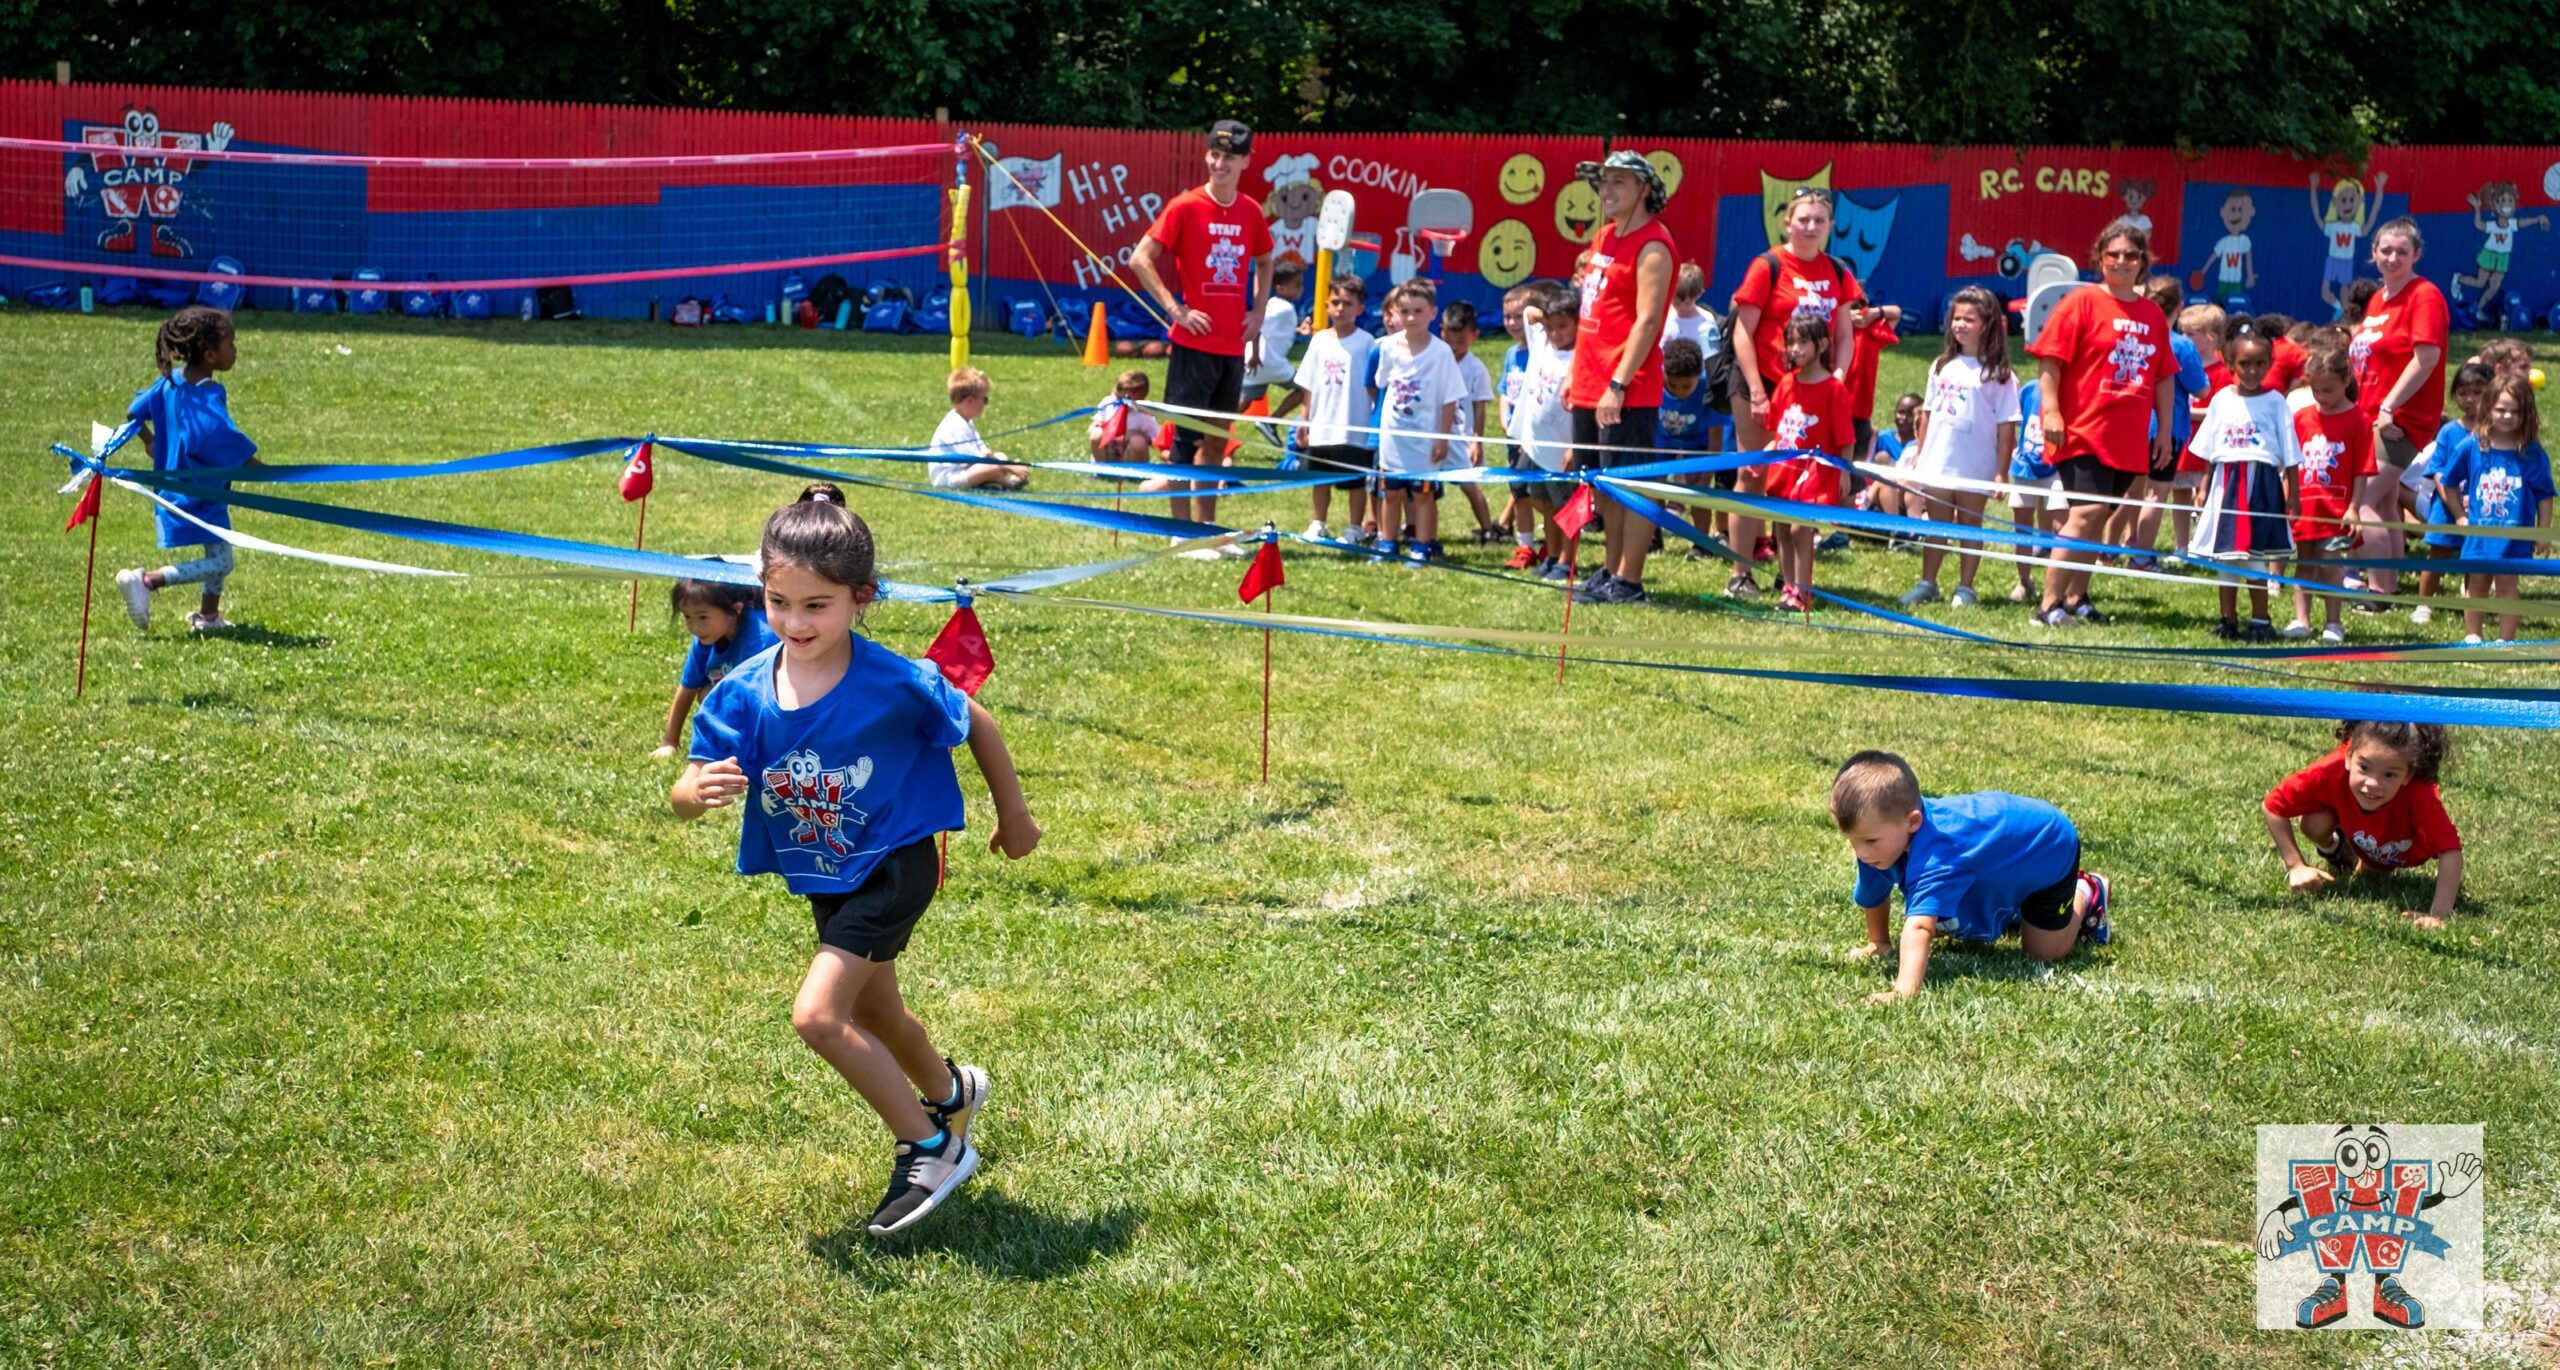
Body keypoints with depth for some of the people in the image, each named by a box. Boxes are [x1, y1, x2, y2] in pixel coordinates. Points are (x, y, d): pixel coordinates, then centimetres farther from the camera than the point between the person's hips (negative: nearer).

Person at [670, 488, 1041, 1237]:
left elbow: (976, 723, -7)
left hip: (895, 866, -6)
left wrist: (1014, 816, 4)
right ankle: (951, 1090, 61)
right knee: (871, 1013, 27)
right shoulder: (744, 692, -16)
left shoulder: (895, 684, -26)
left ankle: (932, 1148, -1)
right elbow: (683, 797, -17)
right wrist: (702, 789, -42)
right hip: (824, 880, 6)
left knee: (817, 1014, -20)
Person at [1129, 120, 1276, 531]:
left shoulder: (1250, 211, 8)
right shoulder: (1185, 207, -7)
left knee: (1218, 438, 12)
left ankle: (1207, 528, 20)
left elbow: (1264, 262, 25)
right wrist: (1175, 309, -14)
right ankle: (1181, 533, 2)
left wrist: (1258, 310, 11)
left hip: (1233, 346, 5)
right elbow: (1140, 259, -10)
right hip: (1194, 343, -5)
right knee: (1186, 438, -3)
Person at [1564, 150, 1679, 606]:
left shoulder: (1652, 247, -11)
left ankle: (1628, 583, -2)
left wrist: (1618, 386, -23)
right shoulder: (1604, 238, 16)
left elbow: (1646, 321, -18)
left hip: (1627, 393, -9)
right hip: (1590, 388, 9)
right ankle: (1610, 570, 25)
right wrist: (1575, 373, 19)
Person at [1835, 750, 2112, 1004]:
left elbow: (1919, 928, -61)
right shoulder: (1885, 832, -24)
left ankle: (2086, 894, 26)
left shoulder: (1934, 857, -48)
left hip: (2050, 847, -7)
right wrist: (1878, 943, 5)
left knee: (2045, 951, 0)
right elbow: (1872, 897, -4)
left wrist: (1904, 992, -70)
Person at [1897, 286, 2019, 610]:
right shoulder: (1942, 366, 9)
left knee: (1970, 525, 7)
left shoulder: (1998, 374, -6)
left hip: (1975, 468, -4)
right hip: (1937, 463, 4)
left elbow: (2006, 426, -7)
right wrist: (1918, 455, 12)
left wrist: (2001, 471, -11)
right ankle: (1927, 584, 19)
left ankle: (1965, 588, 15)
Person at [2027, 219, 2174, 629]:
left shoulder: (2152, 314, 12)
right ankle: (2049, 603, -12)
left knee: (2098, 518, 11)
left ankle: (2077, 599, 22)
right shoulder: (2081, 303, -3)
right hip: (2082, 431, -6)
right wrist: (2051, 411, -16)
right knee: (2087, 512, -15)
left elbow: (2164, 378, 18)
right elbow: (2049, 359, -7)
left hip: (2128, 439, 6)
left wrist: (2164, 430, 15)